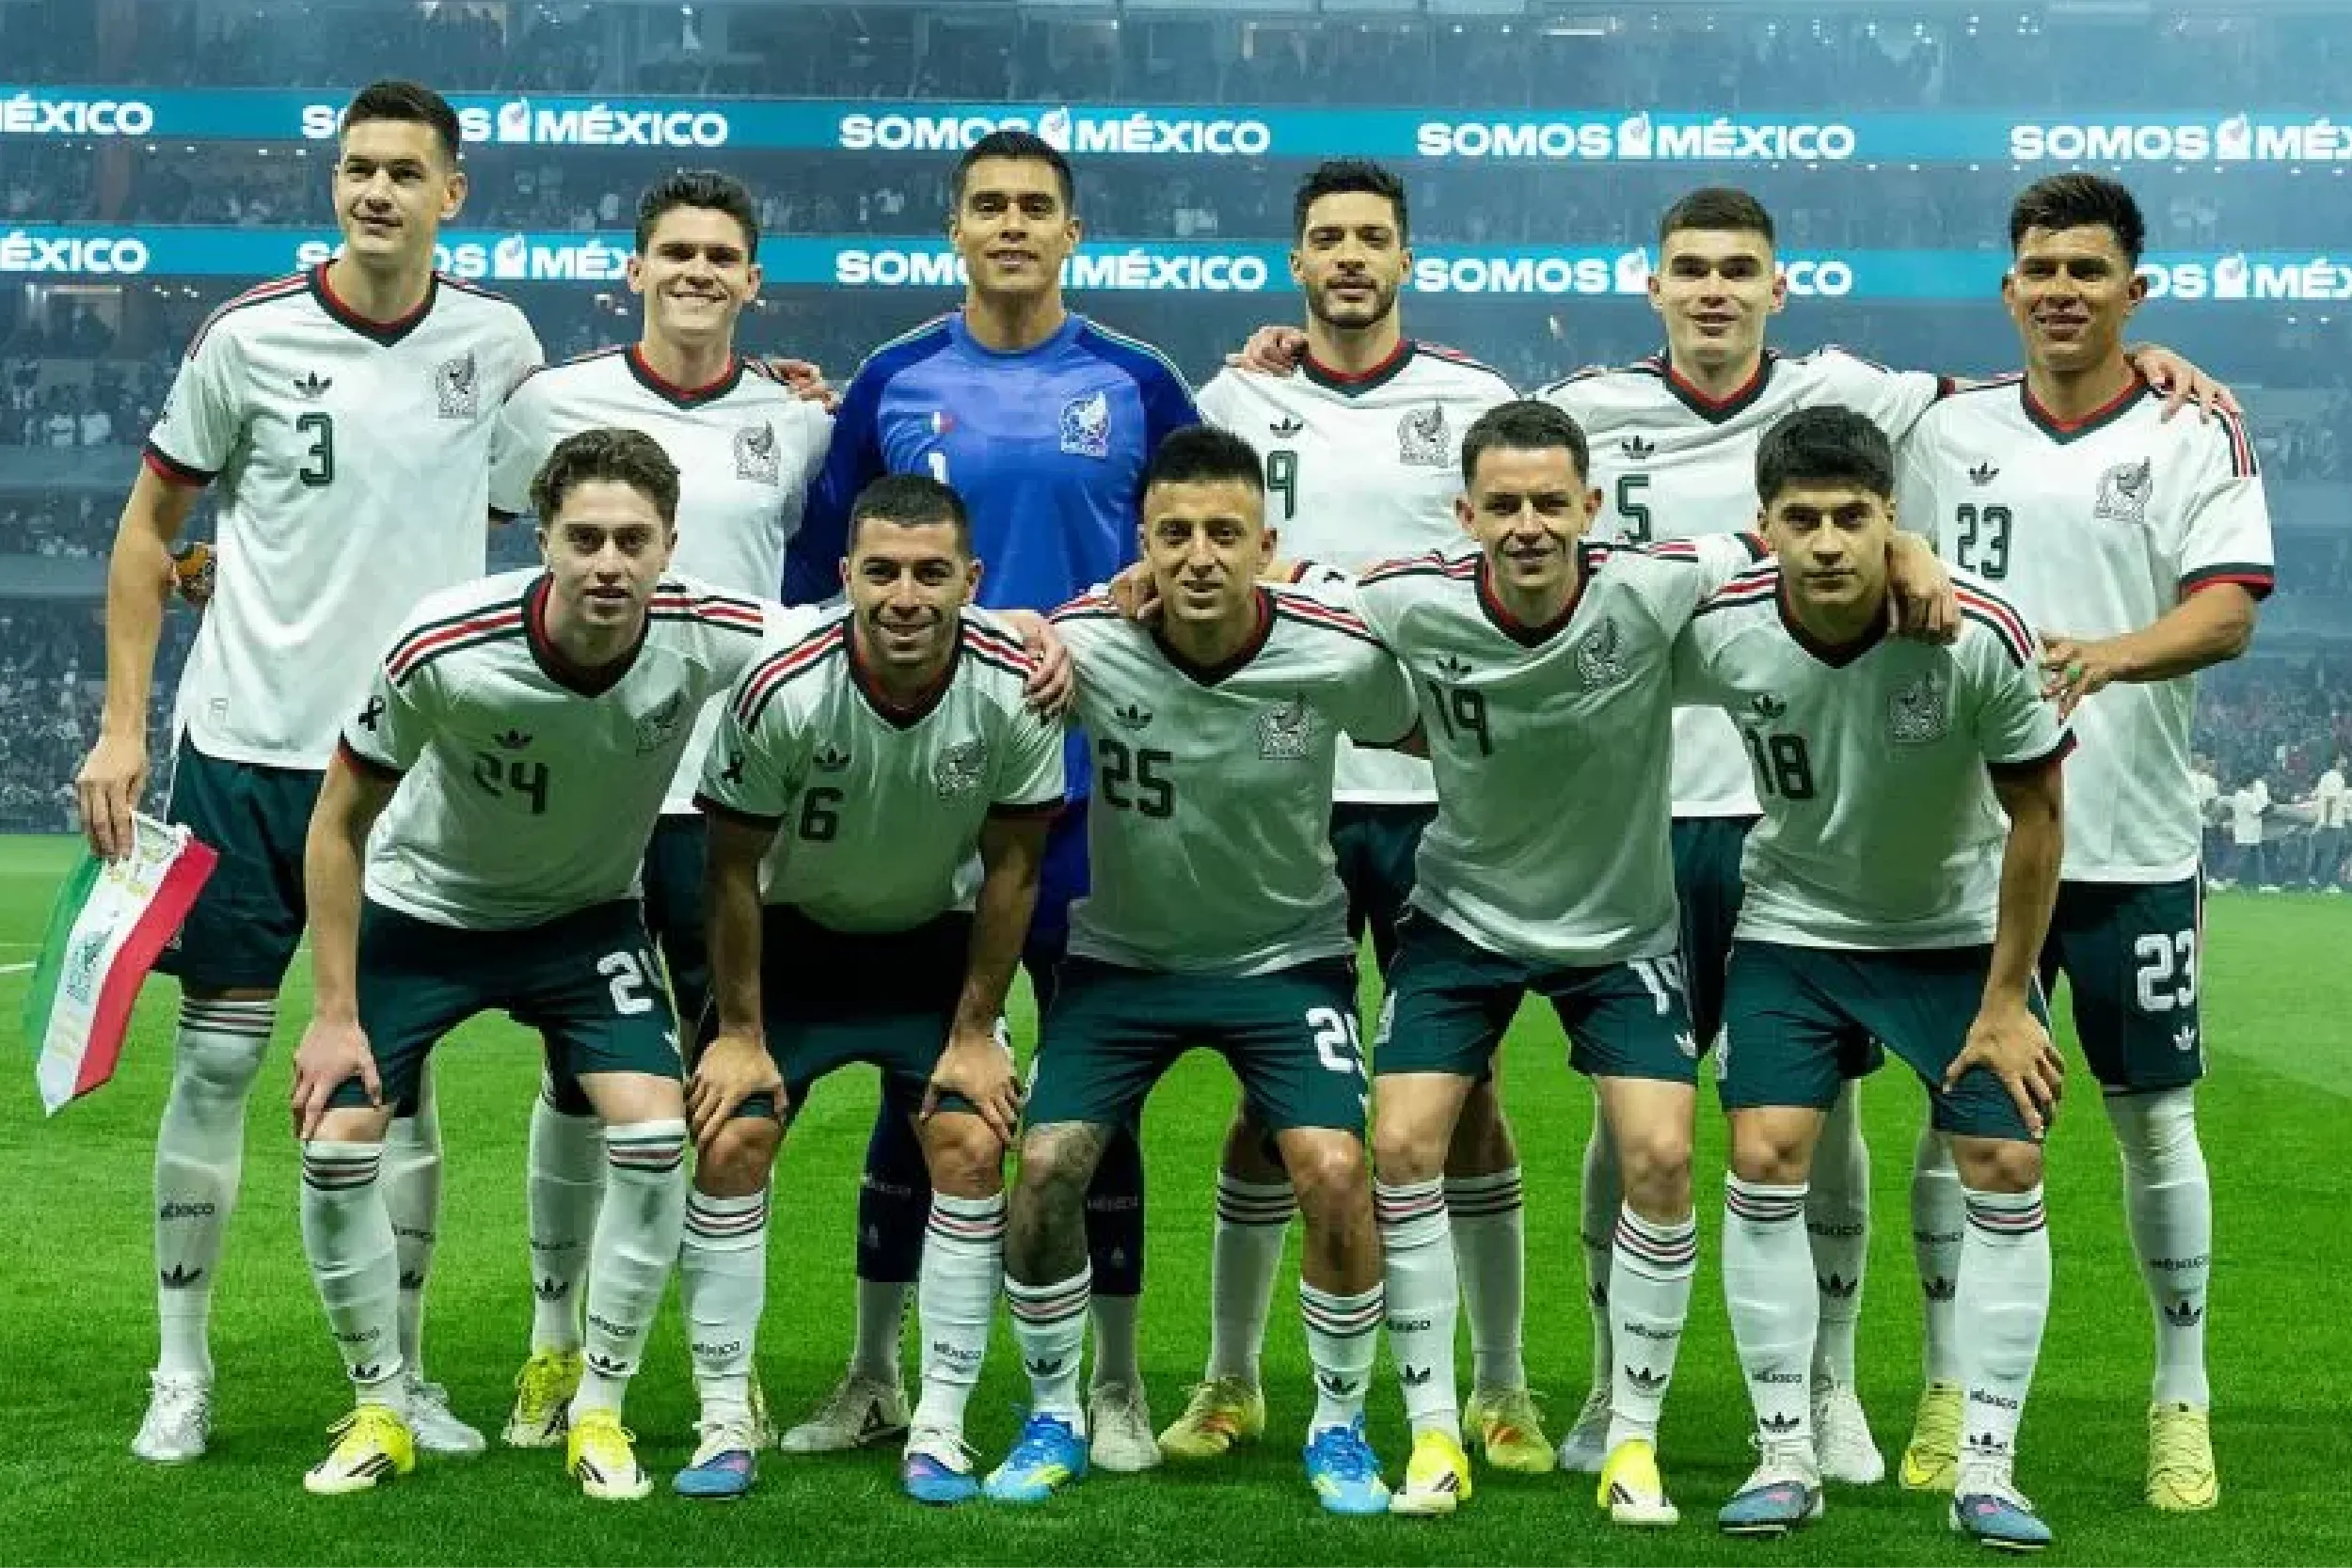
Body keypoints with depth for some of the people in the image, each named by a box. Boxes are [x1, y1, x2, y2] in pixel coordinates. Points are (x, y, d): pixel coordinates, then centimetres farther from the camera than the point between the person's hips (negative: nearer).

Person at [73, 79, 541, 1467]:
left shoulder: (495, 340, 1)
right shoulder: (250, 337, -4)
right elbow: (150, 527, 4)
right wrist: (122, 724, -2)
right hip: (245, 747, -1)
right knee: (216, 1060, 2)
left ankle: (402, 1375, 16)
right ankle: (183, 1370, 14)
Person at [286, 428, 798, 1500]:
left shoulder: (709, 637, -27)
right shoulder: (441, 649, -31)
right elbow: (340, 819, -16)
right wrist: (334, 1011, -16)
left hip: (587, 918, 1)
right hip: (421, 908, -1)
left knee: (652, 1130, -18)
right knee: (335, 1143, -12)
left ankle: (598, 1410, 1)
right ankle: (379, 1410, 10)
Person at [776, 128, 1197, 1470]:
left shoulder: (1139, 386, 2)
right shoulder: (893, 385, 5)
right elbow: (822, 568, 11)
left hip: (1092, 789, -1)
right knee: (914, 1079, 8)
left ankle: (1118, 1388, 13)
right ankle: (875, 1380, 18)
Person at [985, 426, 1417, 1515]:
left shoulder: (1339, 658, -22)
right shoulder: (1085, 643, -22)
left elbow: (1424, 733, -1)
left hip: (1287, 954, -1)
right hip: (1123, 950, 1)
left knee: (1335, 1175, -18)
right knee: (1045, 1169, -12)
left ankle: (1339, 1426, 6)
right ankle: (1053, 1417, 13)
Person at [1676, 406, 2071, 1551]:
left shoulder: (1979, 637, -27)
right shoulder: (1718, 632, -22)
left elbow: (2036, 814, -14)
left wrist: (2006, 1001, -10)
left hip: (1959, 930, -1)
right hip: (1793, 923, 1)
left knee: (2005, 1169, -6)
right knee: (1765, 1160, -10)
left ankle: (1985, 1470, 6)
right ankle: (1784, 1458, 2)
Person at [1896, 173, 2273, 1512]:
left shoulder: (2196, 437, -2)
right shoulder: (1949, 431, 8)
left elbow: (2229, 611, -14)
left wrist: (2109, 656, -32)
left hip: (2133, 845, -2)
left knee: (2156, 1122, 5)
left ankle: (2184, 1403, 18)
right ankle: (1948, 1396, 16)